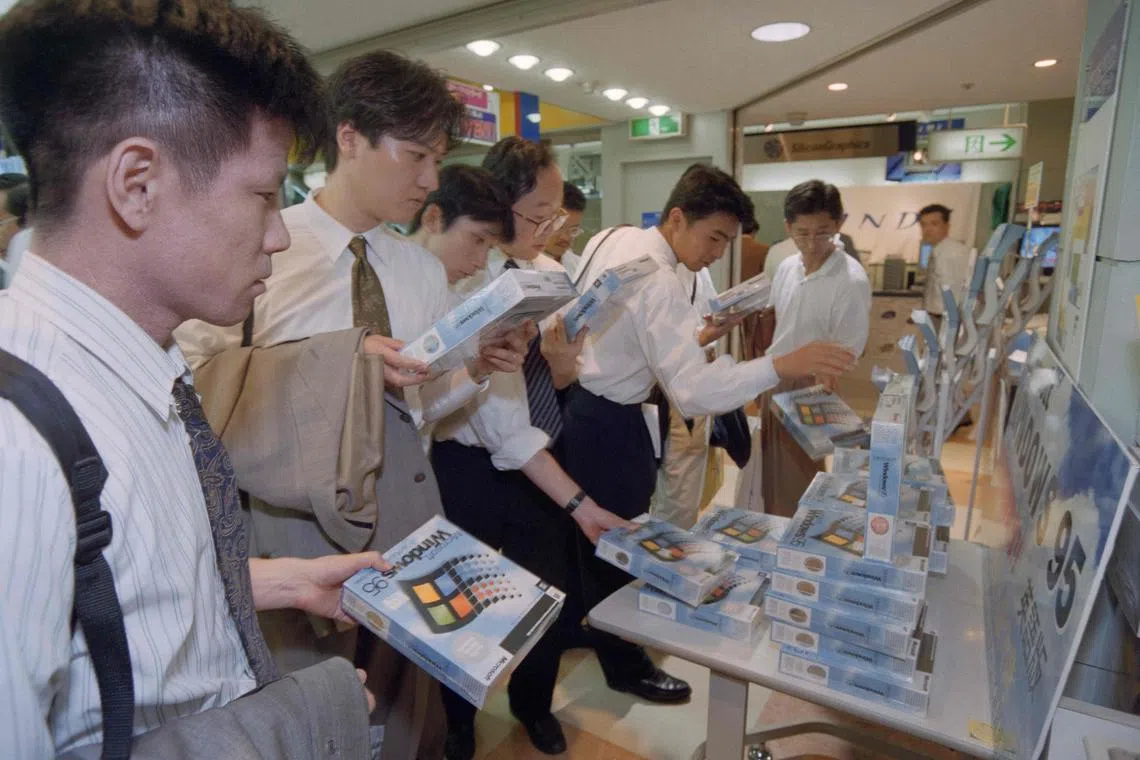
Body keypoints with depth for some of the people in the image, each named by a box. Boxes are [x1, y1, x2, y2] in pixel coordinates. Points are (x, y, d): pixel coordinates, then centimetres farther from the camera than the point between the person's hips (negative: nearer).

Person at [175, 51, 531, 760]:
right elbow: (201, 383, -18)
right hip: (298, 519, -4)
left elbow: (421, 403, 8)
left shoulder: (425, 269, 4)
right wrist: (344, 360, -24)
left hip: (406, 514, 5)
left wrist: (476, 370, -10)